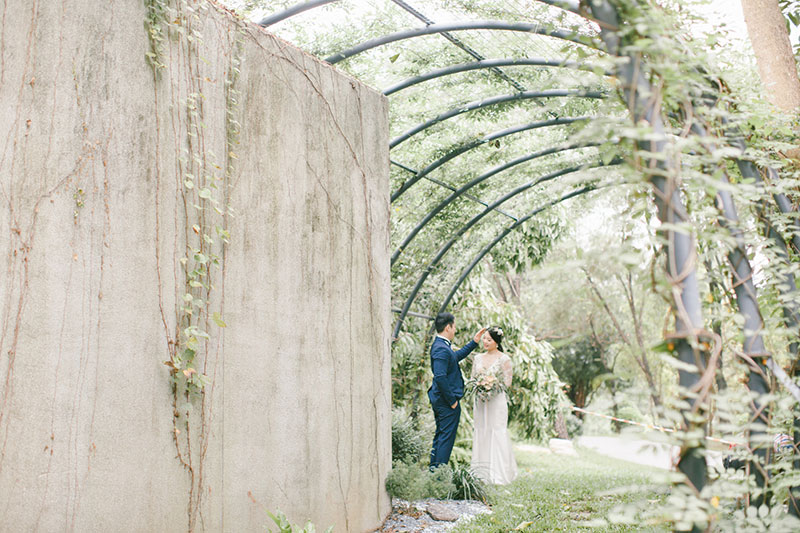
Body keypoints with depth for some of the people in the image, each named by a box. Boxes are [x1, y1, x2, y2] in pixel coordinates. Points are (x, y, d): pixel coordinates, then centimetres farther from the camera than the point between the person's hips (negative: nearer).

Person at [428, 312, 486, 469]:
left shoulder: (441, 345, 11)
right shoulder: (442, 349, -22)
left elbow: (456, 356, 29)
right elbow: (440, 377, -29)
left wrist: (474, 342, 26)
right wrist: (452, 400, -21)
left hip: (439, 400, 10)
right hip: (447, 402, -10)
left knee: (440, 436, 17)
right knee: (446, 438, -3)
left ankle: (434, 469, 25)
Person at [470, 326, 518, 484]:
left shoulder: (504, 359, -3)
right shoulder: (478, 358, 12)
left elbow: (507, 382, -5)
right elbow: (473, 378, 14)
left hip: (497, 401, -5)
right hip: (480, 400, 5)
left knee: (497, 434, -6)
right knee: (480, 433, 6)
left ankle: (498, 474, 0)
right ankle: (481, 472, 15)